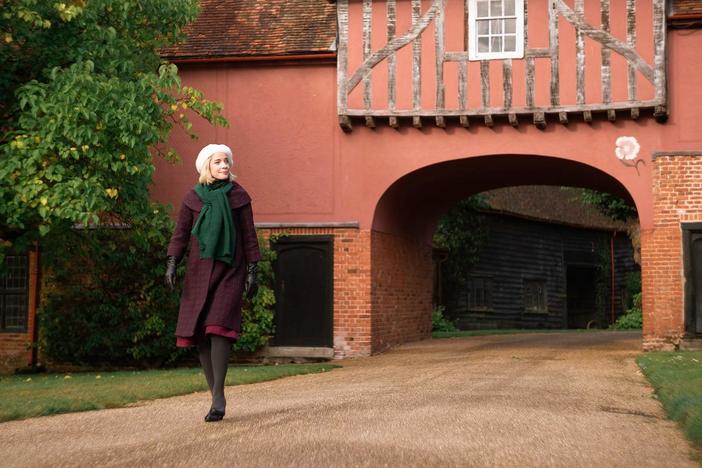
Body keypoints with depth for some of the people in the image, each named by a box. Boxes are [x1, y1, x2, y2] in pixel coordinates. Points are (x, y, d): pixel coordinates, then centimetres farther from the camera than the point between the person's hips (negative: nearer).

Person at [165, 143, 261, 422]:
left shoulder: (238, 196, 3)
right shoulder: (192, 198, 5)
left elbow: (249, 236, 5)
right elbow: (180, 234, 6)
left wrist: (251, 271, 0)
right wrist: (171, 264, -7)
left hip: (230, 270, -2)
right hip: (199, 270, 2)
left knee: (218, 326, -18)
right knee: (199, 332, -1)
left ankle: (218, 396, -15)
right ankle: (216, 395, 10)